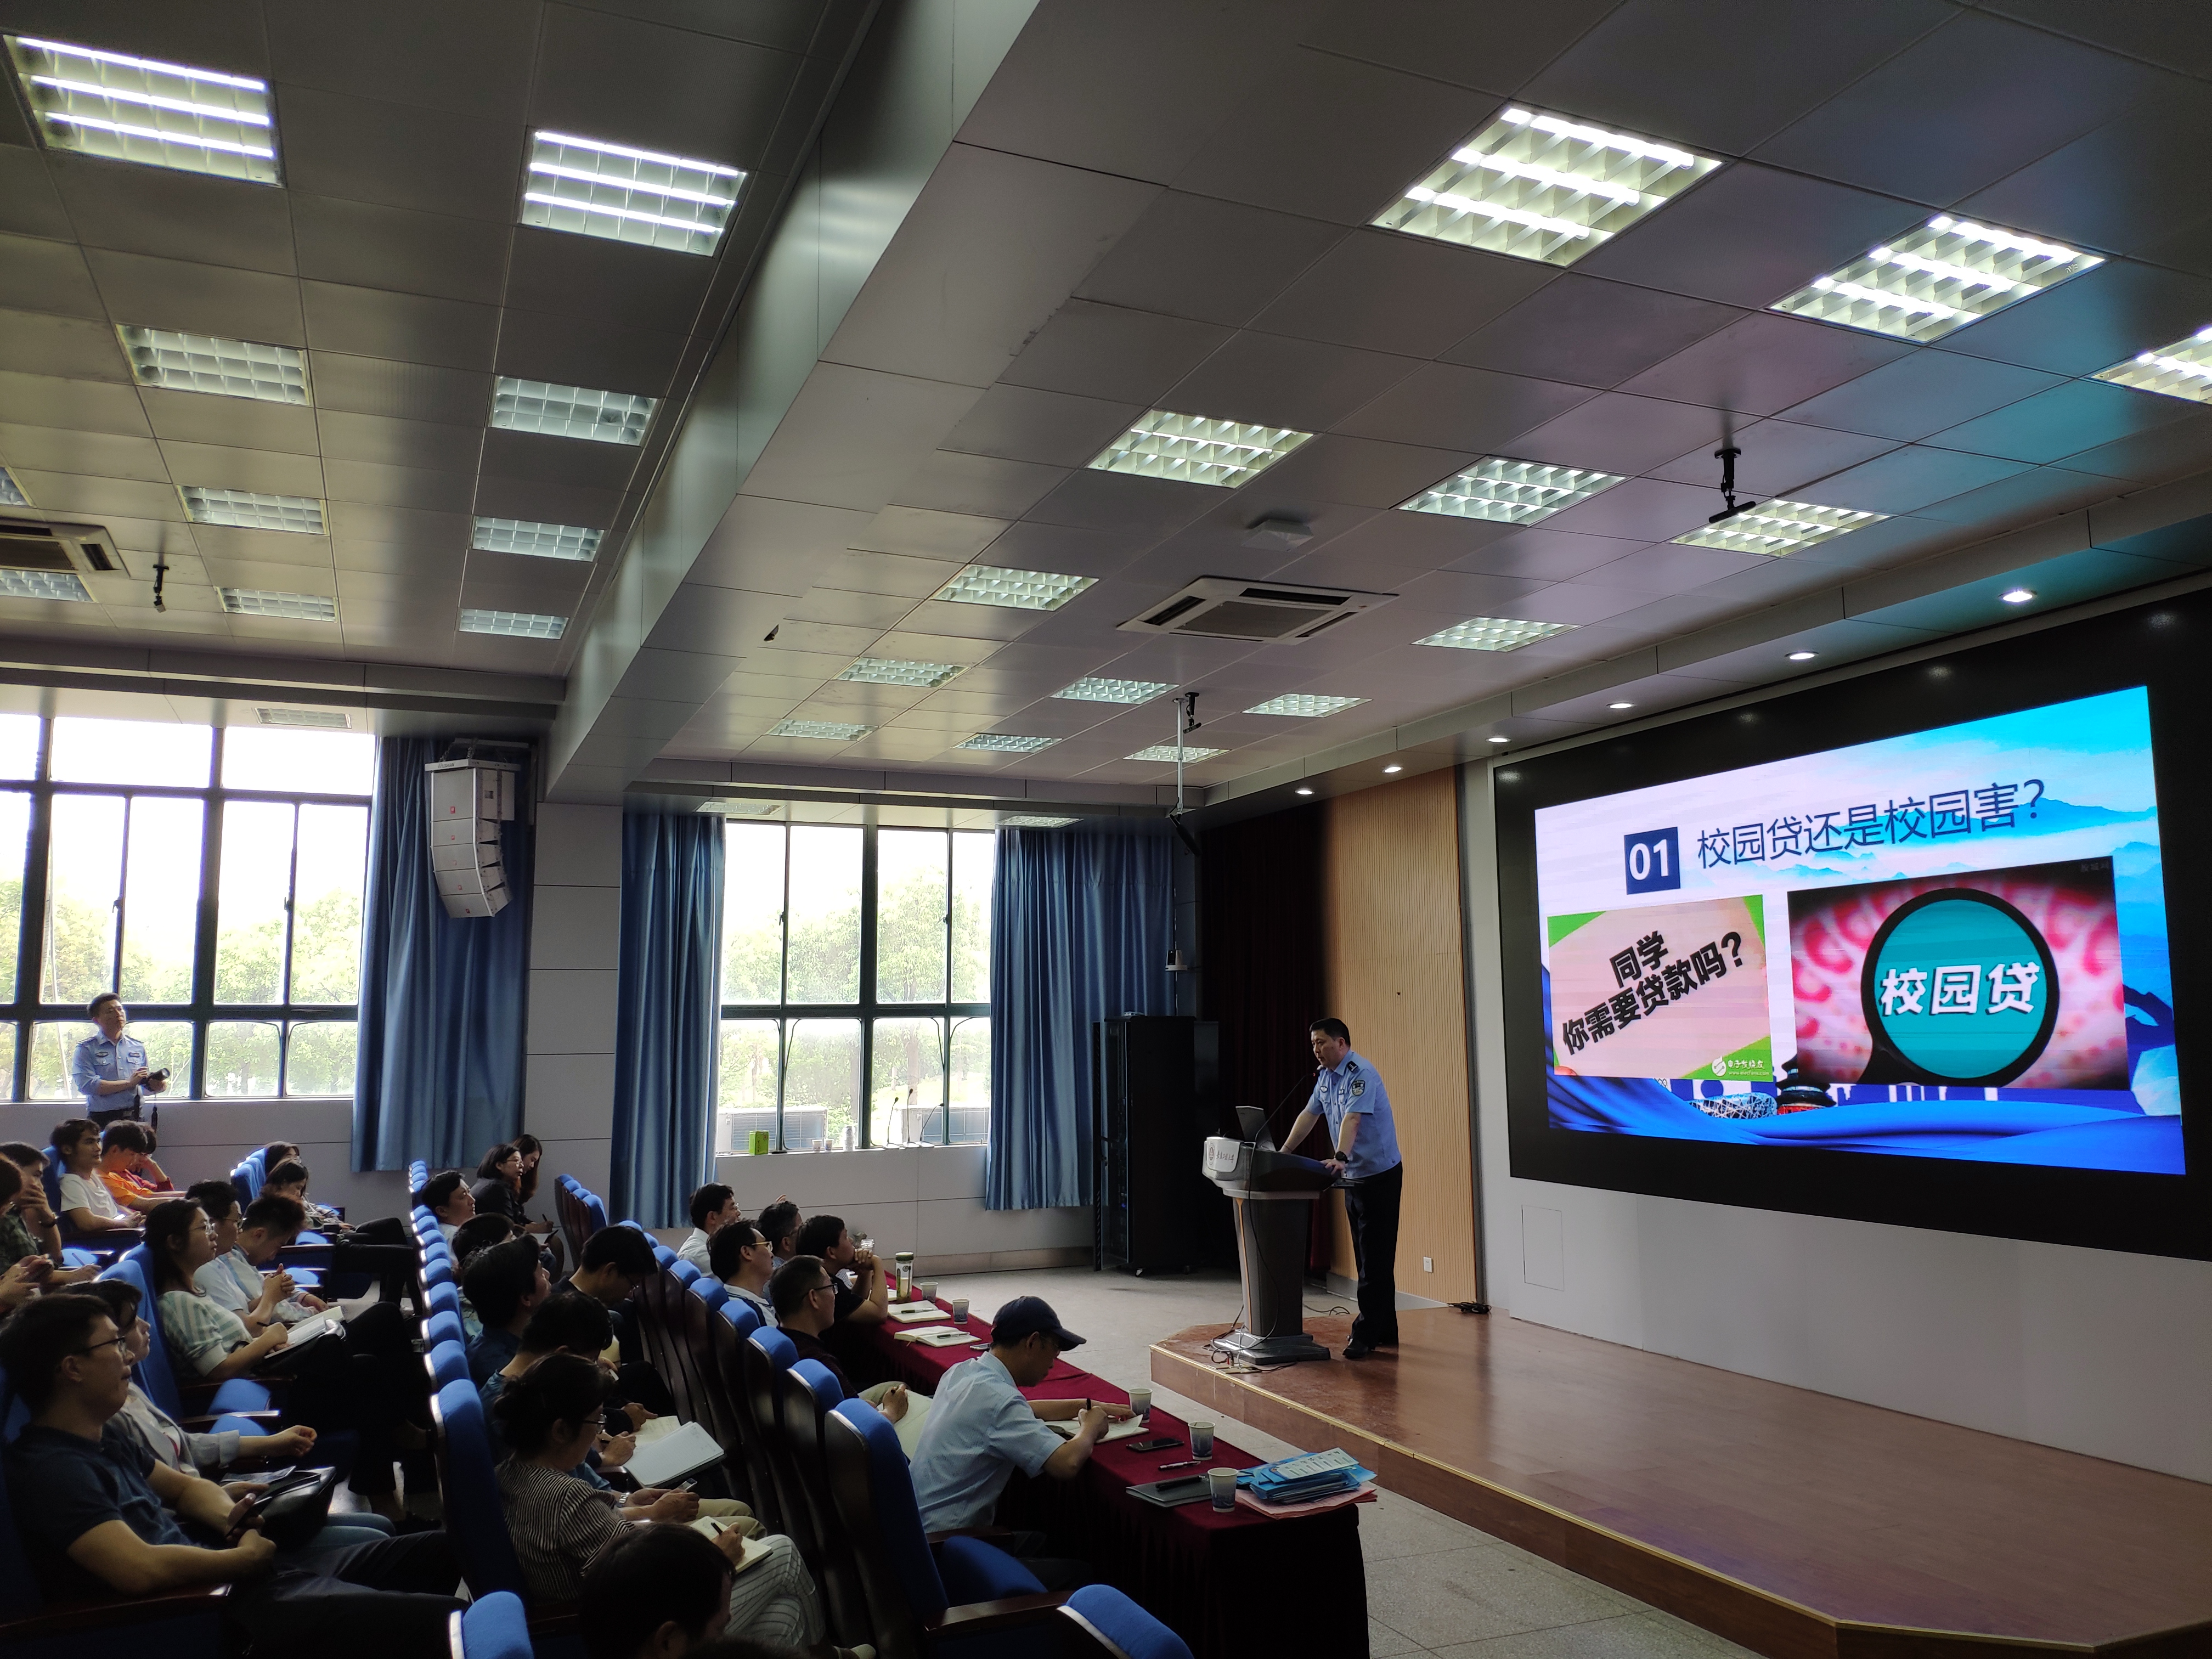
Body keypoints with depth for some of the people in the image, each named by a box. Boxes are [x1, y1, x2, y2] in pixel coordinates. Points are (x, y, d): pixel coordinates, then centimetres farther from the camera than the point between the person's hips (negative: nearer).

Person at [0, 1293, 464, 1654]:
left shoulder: (105, 1435, 13)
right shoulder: (50, 1467, -17)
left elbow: (185, 1487, 25)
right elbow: (142, 1569, -27)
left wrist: (230, 1520, 3)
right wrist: (246, 1555, -13)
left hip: (217, 1577, 10)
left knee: (440, 1552, 6)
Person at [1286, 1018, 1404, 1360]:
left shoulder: (1361, 1073, -19)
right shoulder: (1325, 1075, 9)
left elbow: (1352, 1119, -31)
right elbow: (1309, 1115, 15)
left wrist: (1340, 1158, -42)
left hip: (1379, 1175, -9)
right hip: (1353, 1177, 9)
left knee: (1375, 1259, -6)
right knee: (1367, 1257, 12)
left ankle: (1366, 1335, -5)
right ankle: (1385, 1332, 20)